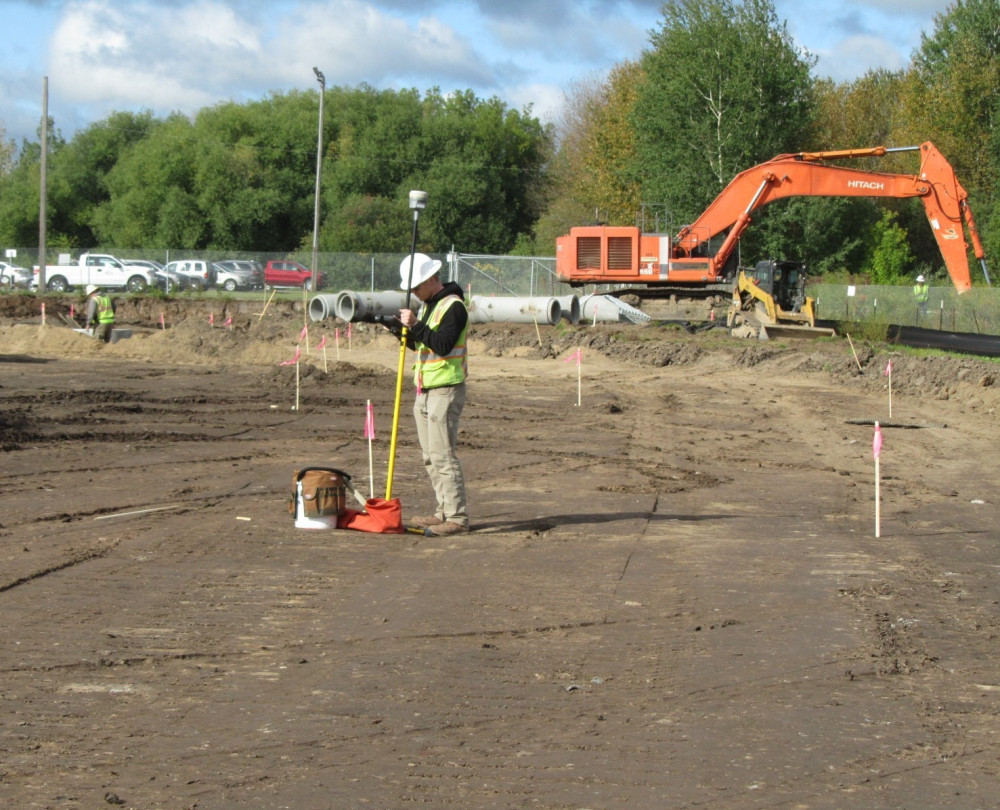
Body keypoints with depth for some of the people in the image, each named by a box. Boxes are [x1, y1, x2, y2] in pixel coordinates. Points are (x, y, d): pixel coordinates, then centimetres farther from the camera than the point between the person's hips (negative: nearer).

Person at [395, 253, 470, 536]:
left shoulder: (453, 306, -13)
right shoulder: (428, 305, 17)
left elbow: (443, 345, -23)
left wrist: (416, 325, -24)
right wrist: (403, 329, 3)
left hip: (445, 391, -10)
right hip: (425, 392, 10)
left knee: (443, 456, -12)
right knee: (431, 458, 12)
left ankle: (457, 518, -11)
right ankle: (444, 512, 18)